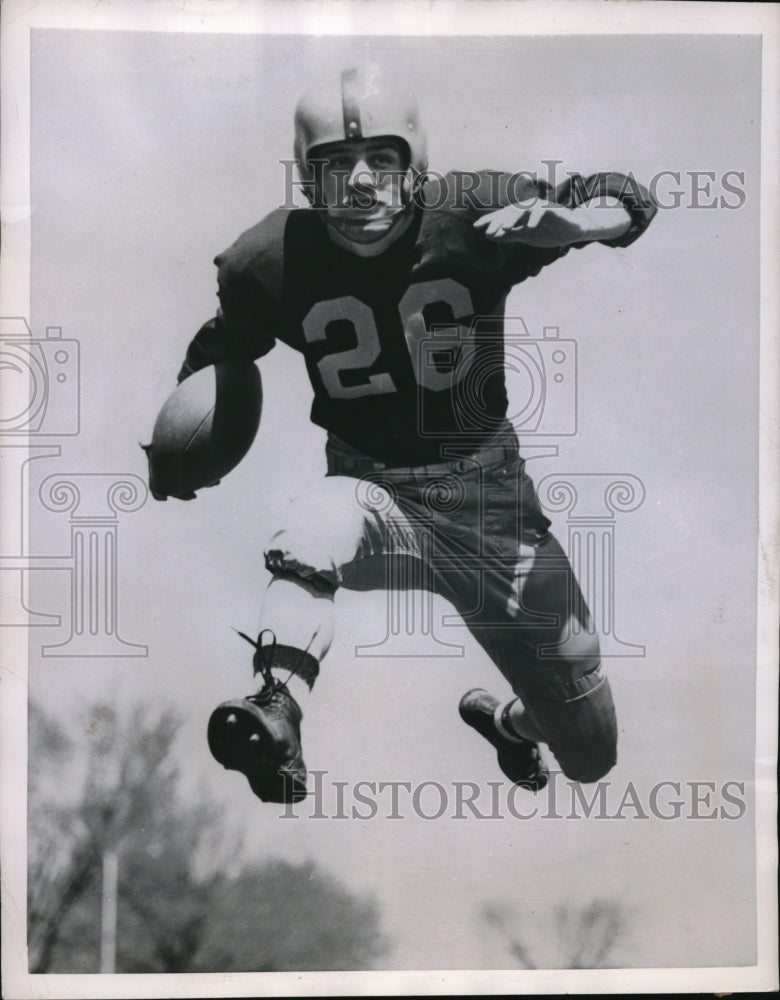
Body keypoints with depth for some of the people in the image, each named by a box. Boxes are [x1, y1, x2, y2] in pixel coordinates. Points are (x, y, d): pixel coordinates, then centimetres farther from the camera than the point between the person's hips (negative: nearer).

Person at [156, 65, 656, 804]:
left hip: (490, 498, 1)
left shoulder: (475, 215, -13)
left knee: (591, 756, 11)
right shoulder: (271, 259, -8)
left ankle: (504, 718, 45)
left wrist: (571, 220, -29)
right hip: (370, 492, -1)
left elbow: (629, 202, -6)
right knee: (310, 533, -42)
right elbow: (216, 356, 11)